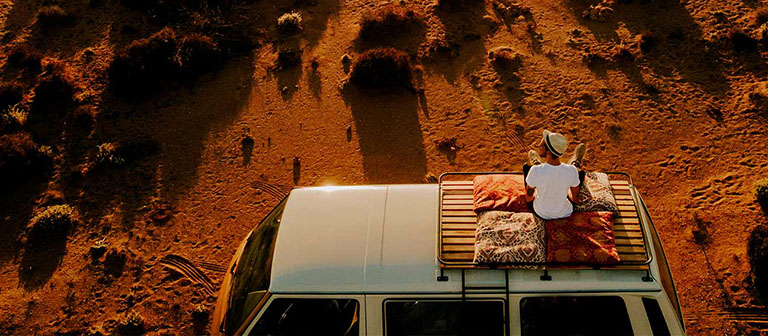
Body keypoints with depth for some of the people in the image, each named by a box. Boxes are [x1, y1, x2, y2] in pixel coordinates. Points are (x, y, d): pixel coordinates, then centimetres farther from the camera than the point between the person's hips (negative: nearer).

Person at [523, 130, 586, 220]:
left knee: (526, 166, 14)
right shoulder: (571, 171, -29)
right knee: (581, 173, 18)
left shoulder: (535, 171, -33)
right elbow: (576, 200, -11)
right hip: (565, 213, 0)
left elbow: (528, 198, -15)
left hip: (540, 213, 0)